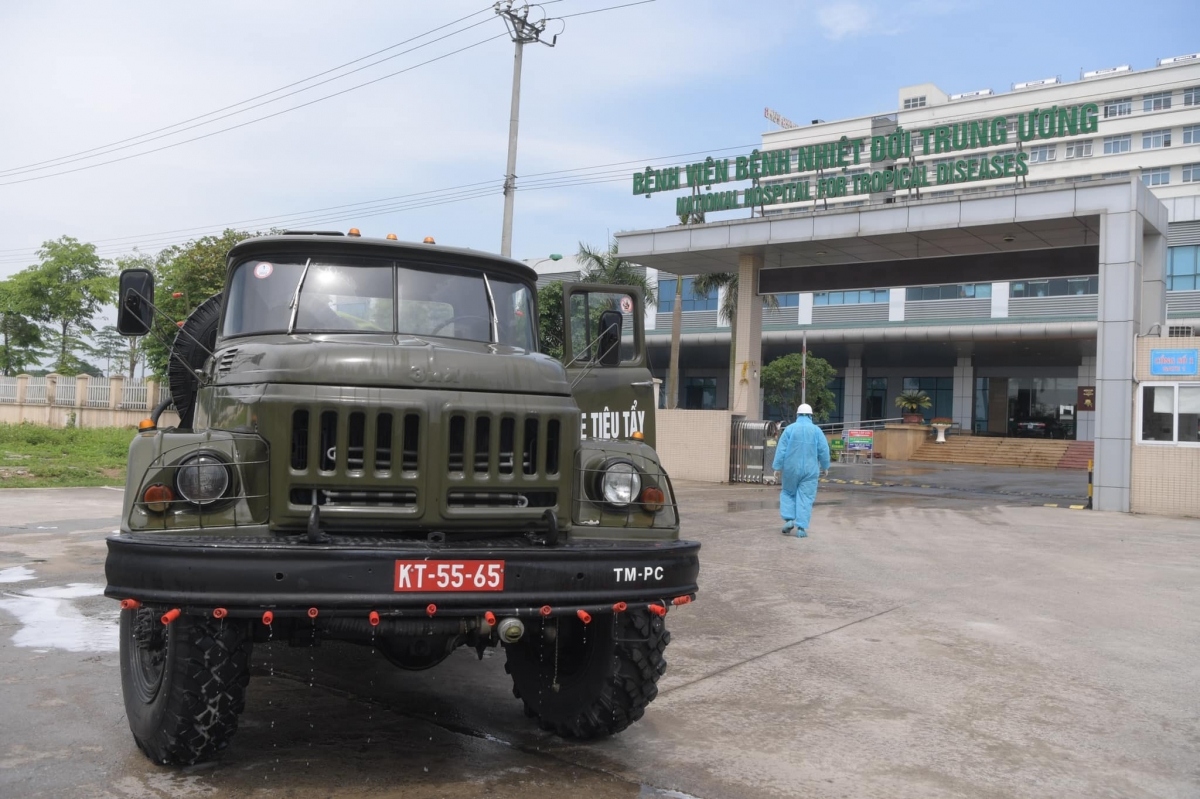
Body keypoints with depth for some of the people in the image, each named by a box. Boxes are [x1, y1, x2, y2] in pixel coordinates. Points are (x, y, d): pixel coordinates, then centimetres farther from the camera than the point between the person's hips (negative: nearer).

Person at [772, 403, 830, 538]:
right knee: (805, 498, 2)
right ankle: (801, 528, -2)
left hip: (791, 469, 0)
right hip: (810, 470, 0)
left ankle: (789, 519, 4)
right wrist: (825, 466, 15)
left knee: (788, 493, 18)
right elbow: (824, 450, 1)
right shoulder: (816, 430, 0)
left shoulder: (789, 429, -2)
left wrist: (777, 466, 0)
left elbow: (781, 449, -5)